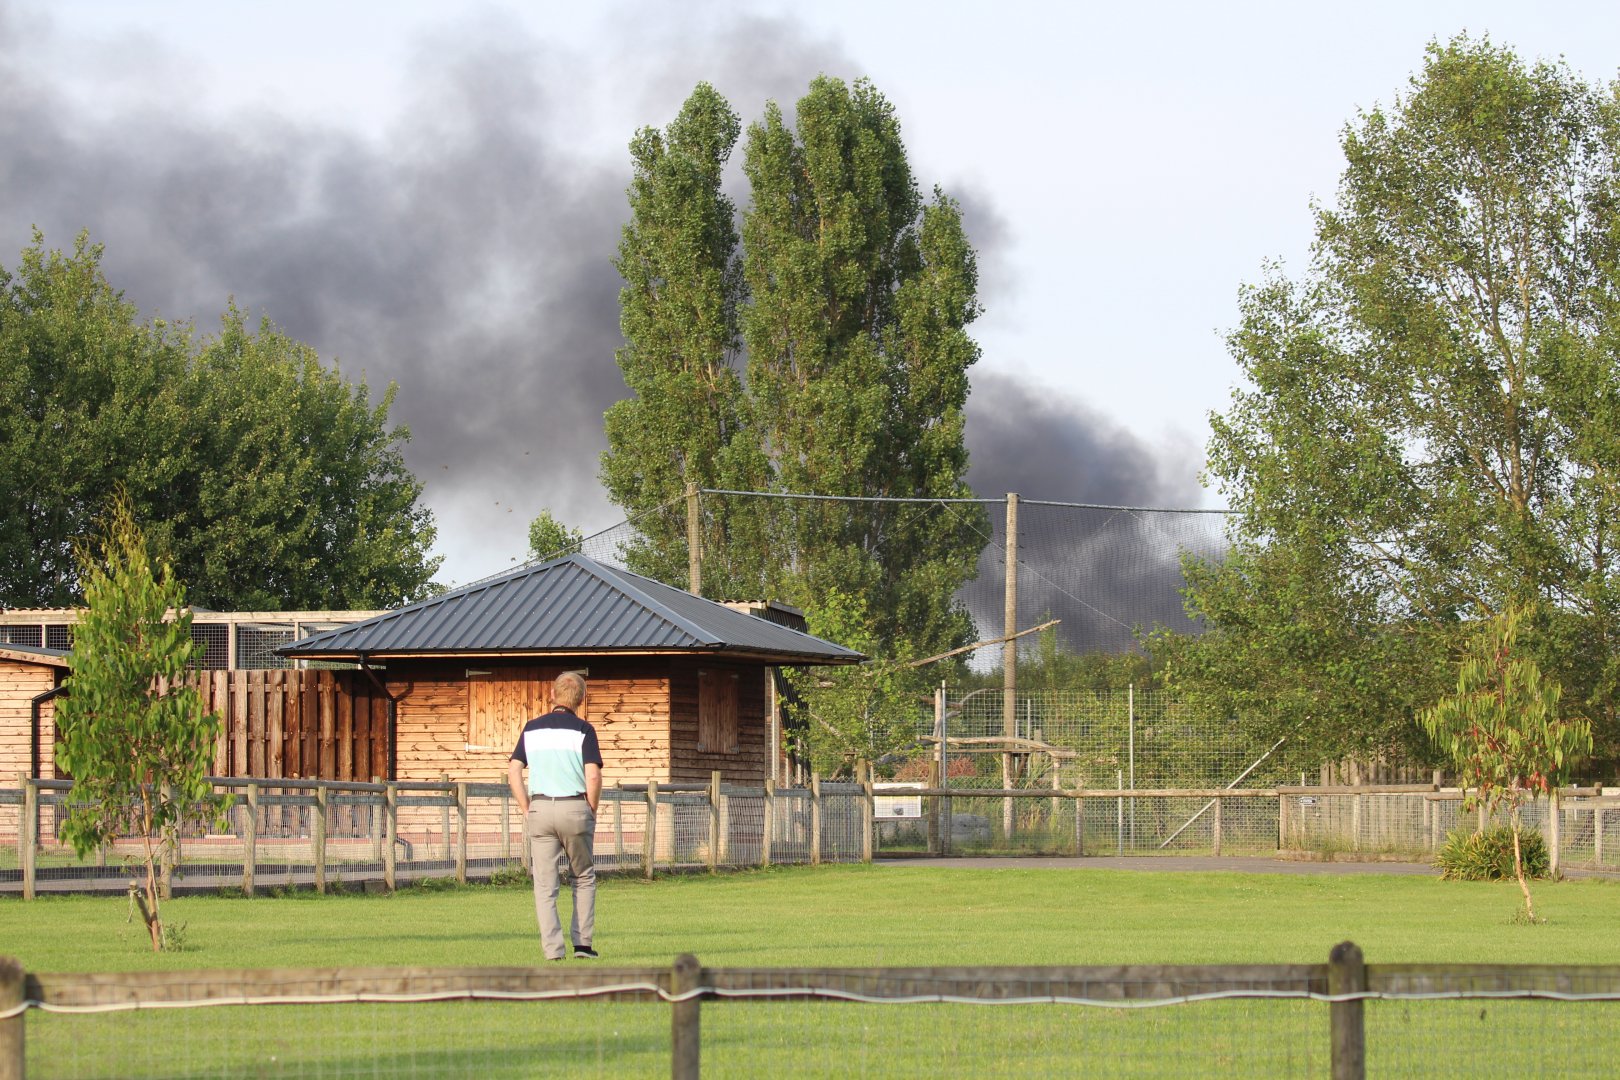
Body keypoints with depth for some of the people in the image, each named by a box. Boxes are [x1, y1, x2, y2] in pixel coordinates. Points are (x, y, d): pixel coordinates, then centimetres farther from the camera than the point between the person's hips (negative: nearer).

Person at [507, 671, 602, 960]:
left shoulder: (532, 728, 8)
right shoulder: (582, 729, -3)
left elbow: (513, 771, 3)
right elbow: (593, 776, -11)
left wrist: (527, 810, 8)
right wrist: (591, 812, 2)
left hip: (540, 808, 2)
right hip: (575, 807, -2)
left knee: (544, 886, 3)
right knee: (584, 878, 14)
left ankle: (553, 950, -5)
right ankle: (582, 943, 9)